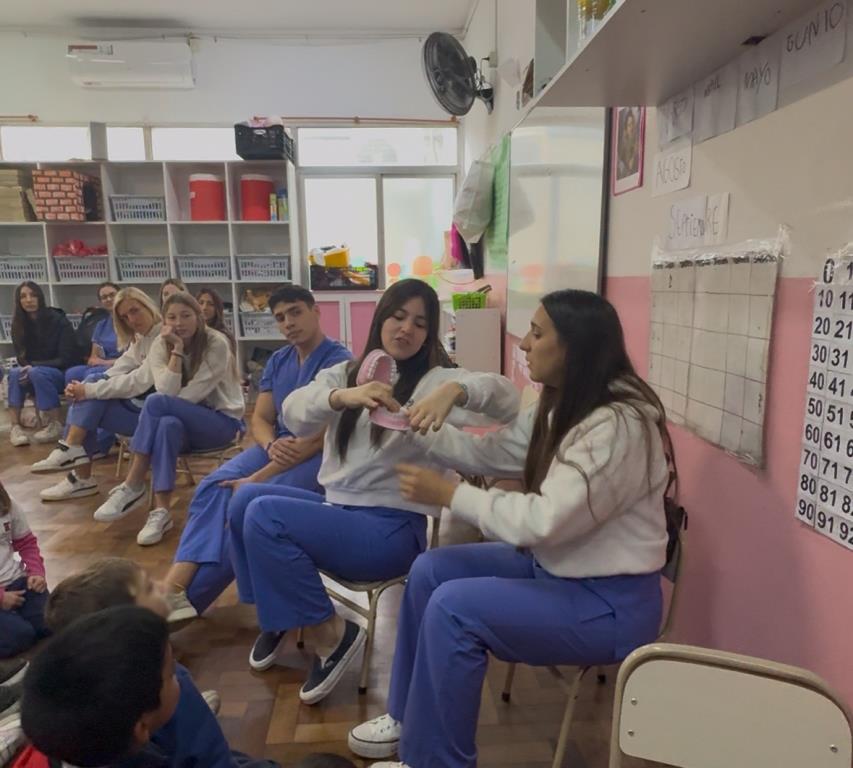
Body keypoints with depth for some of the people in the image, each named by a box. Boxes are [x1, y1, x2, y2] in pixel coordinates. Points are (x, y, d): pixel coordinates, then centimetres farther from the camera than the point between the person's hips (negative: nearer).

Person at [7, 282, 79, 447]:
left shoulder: (58, 320, -15)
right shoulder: (19, 324, -1)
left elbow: (66, 359, -17)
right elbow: (22, 358, 2)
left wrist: (34, 366, -25)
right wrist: (27, 369, -21)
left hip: (63, 373, -4)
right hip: (36, 373, 4)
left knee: (37, 373, -34)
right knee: (15, 373, -26)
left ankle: (55, 424, -22)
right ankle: (16, 426, -28)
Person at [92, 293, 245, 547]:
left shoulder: (216, 344, -14)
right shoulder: (160, 346, -1)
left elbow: (194, 393, -18)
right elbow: (168, 392, -15)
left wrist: (160, 405, -12)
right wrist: (177, 350, -20)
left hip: (223, 420, -4)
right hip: (185, 421, 4)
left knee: (155, 402, -28)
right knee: (167, 425, -34)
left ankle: (132, 486, -23)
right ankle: (161, 512, -34)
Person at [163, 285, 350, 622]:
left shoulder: (338, 361, -13)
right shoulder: (277, 361, 12)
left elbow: (322, 435, -21)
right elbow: (259, 419, 10)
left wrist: (257, 479, -23)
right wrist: (272, 445, -16)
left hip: (321, 455, -7)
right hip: (278, 447, 7)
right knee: (213, 488, -18)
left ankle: (188, 595, -17)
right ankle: (173, 587, -28)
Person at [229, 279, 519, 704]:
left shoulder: (435, 380, -5)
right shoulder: (344, 373, 9)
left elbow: (506, 398, -22)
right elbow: (294, 413, -11)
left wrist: (455, 391, -43)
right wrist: (342, 397, -33)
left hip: (393, 528, -6)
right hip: (335, 507, 6)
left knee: (264, 515, -19)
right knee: (246, 499, -8)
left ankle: (331, 636, -1)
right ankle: (276, 613, 15)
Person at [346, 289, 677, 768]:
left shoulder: (618, 425, -27)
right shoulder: (561, 408, 2)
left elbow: (543, 521, -31)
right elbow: (489, 453, 6)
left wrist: (447, 494, -22)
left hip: (608, 602, -9)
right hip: (556, 568, 9)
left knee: (452, 606, -21)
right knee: (431, 569, 3)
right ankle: (409, 716, 20)